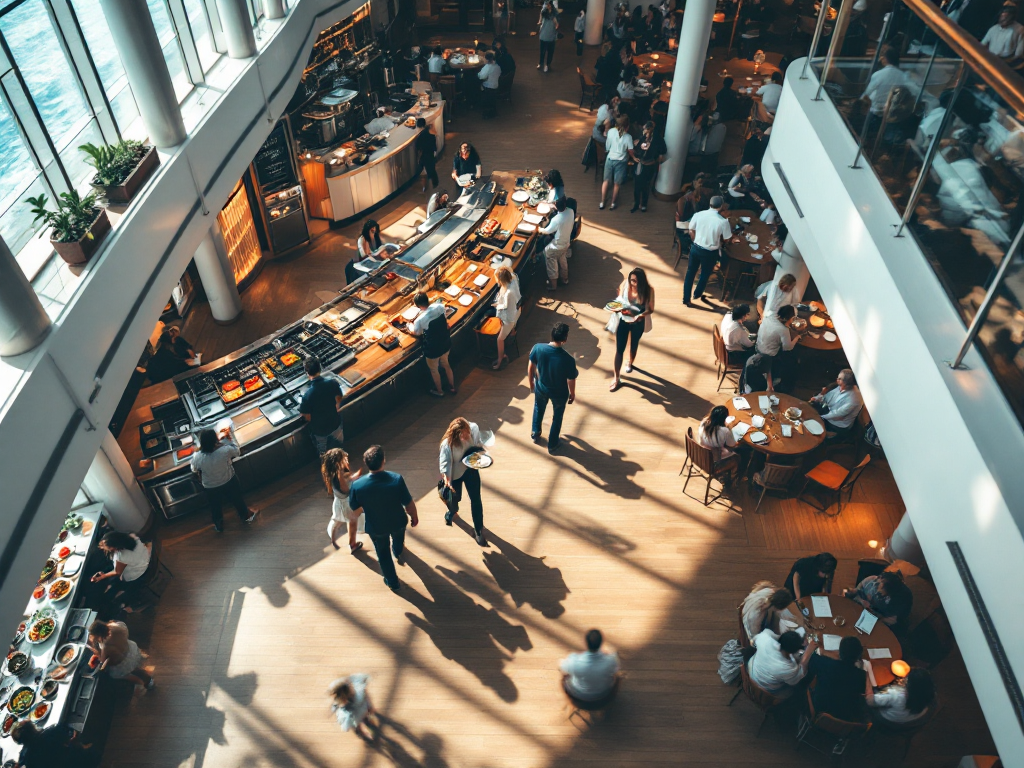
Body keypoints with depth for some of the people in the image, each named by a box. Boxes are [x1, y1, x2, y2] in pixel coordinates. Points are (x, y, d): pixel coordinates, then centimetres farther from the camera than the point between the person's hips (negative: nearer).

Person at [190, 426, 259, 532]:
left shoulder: (197, 457, -29)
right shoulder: (225, 450, -34)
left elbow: (194, 469, -7)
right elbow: (237, 451, -11)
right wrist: (230, 438, -2)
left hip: (211, 488, 1)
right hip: (229, 482, 0)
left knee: (215, 507, 28)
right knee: (238, 500, 28)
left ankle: (219, 526, 50)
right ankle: (246, 516, 53)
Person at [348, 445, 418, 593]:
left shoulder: (357, 485, -29)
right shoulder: (397, 479, -32)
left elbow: (356, 511, -12)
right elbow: (409, 503, -19)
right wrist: (414, 517, 3)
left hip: (376, 527, -1)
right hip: (398, 522, 1)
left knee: (383, 554, 27)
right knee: (398, 540, 37)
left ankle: (392, 582, 47)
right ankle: (398, 553, 70)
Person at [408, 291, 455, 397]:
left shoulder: (420, 320, -30)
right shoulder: (440, 306, -17)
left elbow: (415, 332, -6)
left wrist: (410, 325, 17)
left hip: (433, 349, -5)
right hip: (446, 343, 5)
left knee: (434, 370, 24)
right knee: (446, 365, 31)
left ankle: (439, 391, 46)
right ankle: (452, 387, 50)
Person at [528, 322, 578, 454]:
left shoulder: (538, 348, -27)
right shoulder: (568, 359, -35)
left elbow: (530, 369, -10)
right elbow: (571, 381, -18)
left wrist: (531, 383, 10)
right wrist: (572, 394, 4)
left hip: (541, 388, 2)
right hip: (559, 393, -2)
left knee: (538, 409, 35)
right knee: (557, 416, 27)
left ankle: (535, 434, 56)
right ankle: (552, 445, 46)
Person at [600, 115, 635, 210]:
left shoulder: (611, 131, -12)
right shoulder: (628, 137, -19)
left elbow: (607, 146, 0)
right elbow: (630, 152, -12)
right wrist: (634, 158, 9)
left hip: (610, 159, 2)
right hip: (620, 162, -2)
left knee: (606, 181, 18)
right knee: (616, 184, 14)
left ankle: (602, 203, 24)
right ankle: (612, 204, 25)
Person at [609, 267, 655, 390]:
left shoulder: (648, 290, -23)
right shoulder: (624, 285, -20)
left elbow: (651, 309, -15)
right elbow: (619, 301, -5)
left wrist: (641, 315, -34)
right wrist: (619, 308, -27)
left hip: (638, 323, 0)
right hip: (623, 321, 0)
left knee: (634, 345, 26)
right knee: (619, 349, 4)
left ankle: (630, 363, 58)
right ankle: (615, 378, 15)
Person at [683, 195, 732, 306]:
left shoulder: (698, 215, -10)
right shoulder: (723, 221, -18)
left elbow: (691, 232, 1)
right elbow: (725, 239, -6)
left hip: (696, 248, 2)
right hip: (711, 252, -2)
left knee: (690, 273, 17)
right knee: (705, 274, 23)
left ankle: (686, 298, 23)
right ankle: (697, 294, 43)